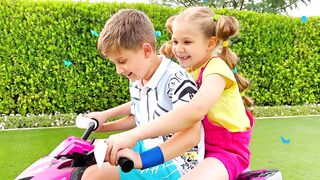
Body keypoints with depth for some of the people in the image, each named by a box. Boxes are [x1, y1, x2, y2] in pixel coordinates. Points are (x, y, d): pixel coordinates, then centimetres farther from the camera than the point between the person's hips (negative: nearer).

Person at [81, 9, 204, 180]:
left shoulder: (176, 79, -22)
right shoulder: (136, 81, 5)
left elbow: (191, 135, -29)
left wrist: (144, 160, -37)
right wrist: (103, 126, 16)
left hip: (175, 162, -8)